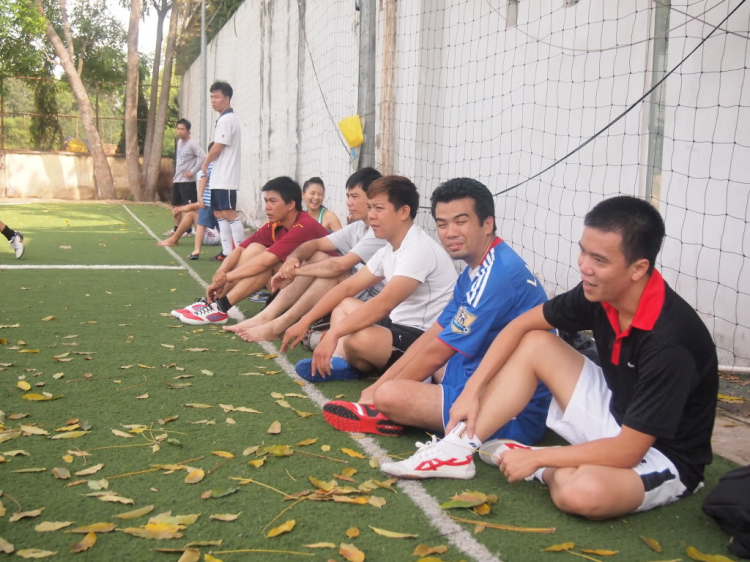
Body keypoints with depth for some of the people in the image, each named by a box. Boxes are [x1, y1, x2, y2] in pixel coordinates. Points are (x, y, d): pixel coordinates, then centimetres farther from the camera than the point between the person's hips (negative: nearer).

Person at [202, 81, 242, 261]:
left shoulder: (226, 119, -12)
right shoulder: (227, 119, 18)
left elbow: (217, 148, -16)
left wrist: (205, 164, 0)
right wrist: (209, 164, 7)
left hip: (225, 178, -10)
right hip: (220, 177, 10)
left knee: (229, 213, -11)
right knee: (219, 213, 11)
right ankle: (227, 252, 13)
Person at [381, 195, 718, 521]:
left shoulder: (669, 341, -32)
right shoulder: (599, 293, -11)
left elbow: (627, 451, -29)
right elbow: (521, 325, 2)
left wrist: (536, 458, -22)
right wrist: (472, 391, -5)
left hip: (664, 456, -7)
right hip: (615, 418, 7)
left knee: (583, 491, -39)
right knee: (535, 343, -4)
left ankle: (543, 470, -3)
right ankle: (460, 448, -6)